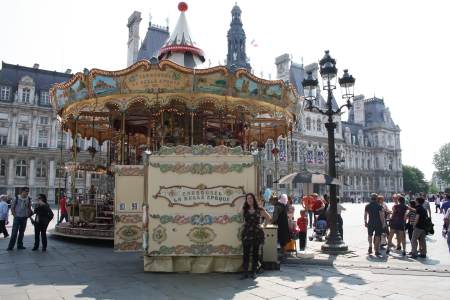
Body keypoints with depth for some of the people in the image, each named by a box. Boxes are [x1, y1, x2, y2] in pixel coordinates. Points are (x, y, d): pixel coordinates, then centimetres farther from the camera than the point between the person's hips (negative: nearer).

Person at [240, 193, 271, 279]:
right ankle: (245, 272, 2)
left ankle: (254, 272, 16)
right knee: (246, 253, -3)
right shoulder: (244, 210, 4)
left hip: (256, 233, -1)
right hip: (246, 234, 1)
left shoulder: (260, 210, 0)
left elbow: (269, 218, 9)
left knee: (255, 253, 6)